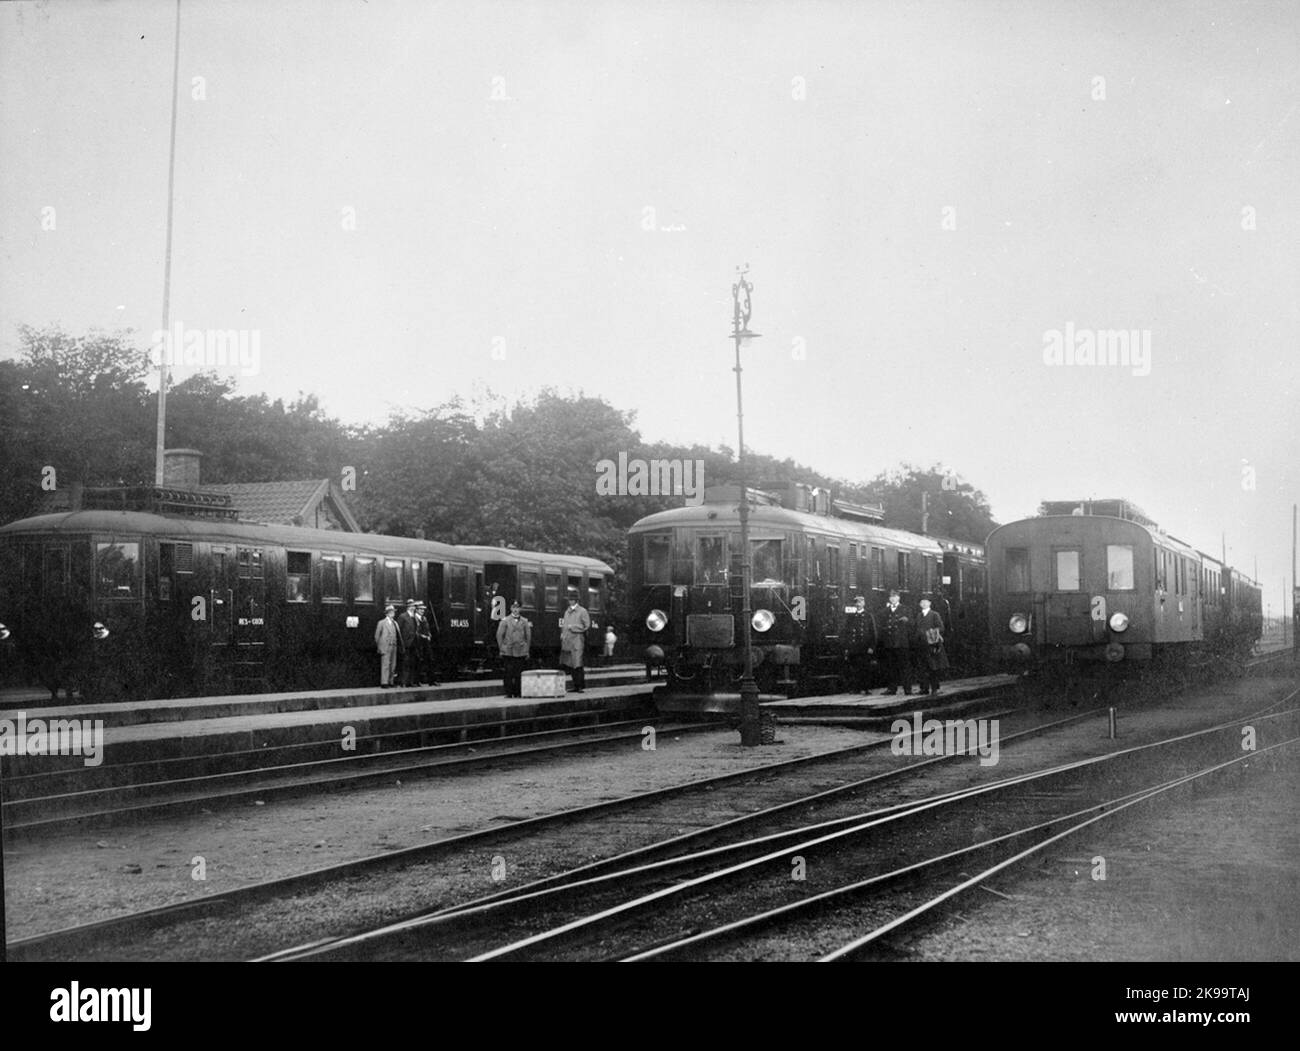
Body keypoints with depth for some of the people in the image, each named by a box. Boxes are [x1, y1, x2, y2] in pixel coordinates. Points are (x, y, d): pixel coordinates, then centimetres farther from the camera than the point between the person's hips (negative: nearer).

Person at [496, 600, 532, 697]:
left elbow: (528, 636, 12)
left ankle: (518, 693, 9)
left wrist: (527, 650, 9)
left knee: (519, 674, 2)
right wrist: (501, 648, 0)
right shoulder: (505, 621, 3)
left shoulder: (524, 621, 8)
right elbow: (499, 635, 4)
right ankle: (508, 693, 2)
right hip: (508, 652, -2)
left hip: (521, 652, 2)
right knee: (508, 674, -3)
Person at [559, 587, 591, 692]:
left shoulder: (582, 611, -3)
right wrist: (562, 635, 10)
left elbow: (588, 626, -7)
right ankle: (576, 686, 17)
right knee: (570, 665, 8)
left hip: (577, 641, -7)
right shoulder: (567, 612, 18)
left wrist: (573, 627, -10)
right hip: (567, 642, 7)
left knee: (577, 665, -10)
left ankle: (580, 686, -6)